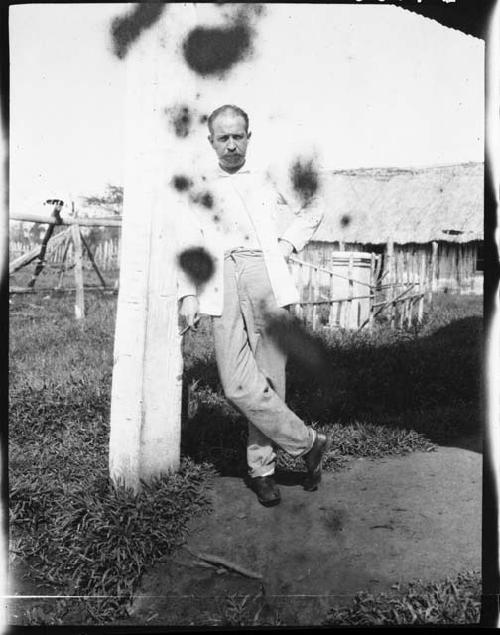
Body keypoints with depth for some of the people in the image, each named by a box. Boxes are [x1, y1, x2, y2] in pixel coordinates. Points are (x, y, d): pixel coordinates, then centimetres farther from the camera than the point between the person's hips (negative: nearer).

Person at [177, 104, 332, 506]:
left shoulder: (269, 178, 19)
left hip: (268, 279, 0)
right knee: (239, 386, -13)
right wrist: (188, 295, 5)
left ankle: (261, 468, 15)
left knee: (269, 380, -2)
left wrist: (291, 242, 9)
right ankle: (308, 443, 3)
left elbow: (313, 208, 26)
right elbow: (191, 245, 18)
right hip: (223, 284, 1)